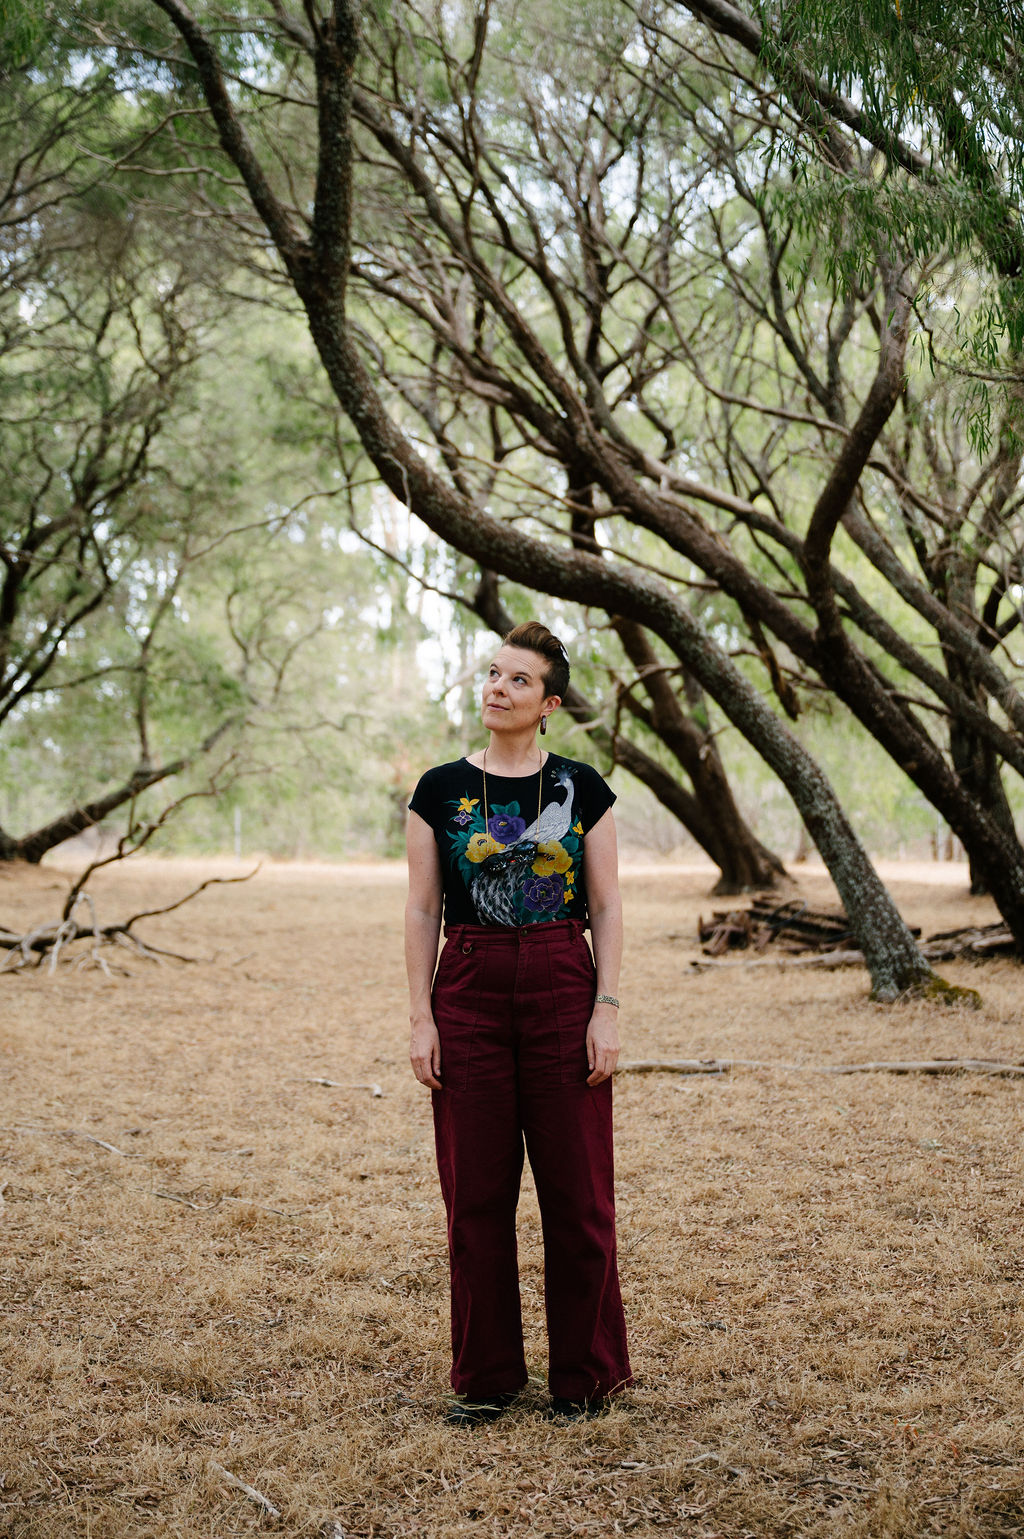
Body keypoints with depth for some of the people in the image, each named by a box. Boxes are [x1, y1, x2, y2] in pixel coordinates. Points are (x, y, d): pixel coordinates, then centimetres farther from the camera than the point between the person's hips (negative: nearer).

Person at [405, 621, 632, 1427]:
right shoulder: (441, 789, 4)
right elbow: (422, 911, 3)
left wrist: (608, 1009, -7)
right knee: (477, 1190, 6)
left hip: (562, 989, -1)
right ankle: (486, 1376, 19)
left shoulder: (582, 788, 2)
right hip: (469, 989, 1)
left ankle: (583, 1374, 18)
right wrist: (421, 1017, -3)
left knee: (576, 1186, 3)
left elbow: (607, 908, 2)